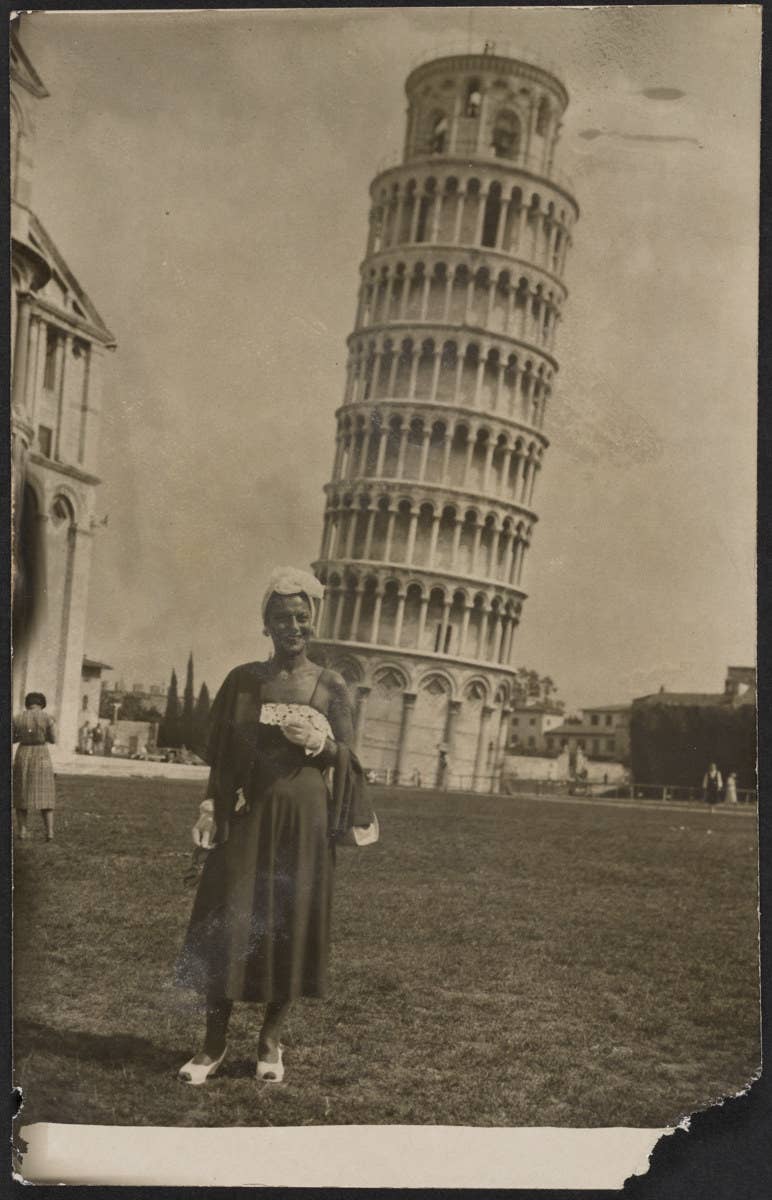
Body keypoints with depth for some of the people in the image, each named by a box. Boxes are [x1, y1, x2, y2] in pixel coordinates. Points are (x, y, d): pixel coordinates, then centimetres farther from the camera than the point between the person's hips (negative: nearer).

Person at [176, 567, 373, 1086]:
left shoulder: (331, 686, 3)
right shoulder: (243, 679, 5)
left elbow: (347, 758, 4)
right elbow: (219, 752, 8)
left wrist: (322, 744, -17)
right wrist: (218, 809, -4)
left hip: (305, 817, 0)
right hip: (247, 815, 0)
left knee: (293, 923, 2)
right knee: (229, 922, -2)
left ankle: (271, 1041, 17)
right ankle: (214, 1044, 9)